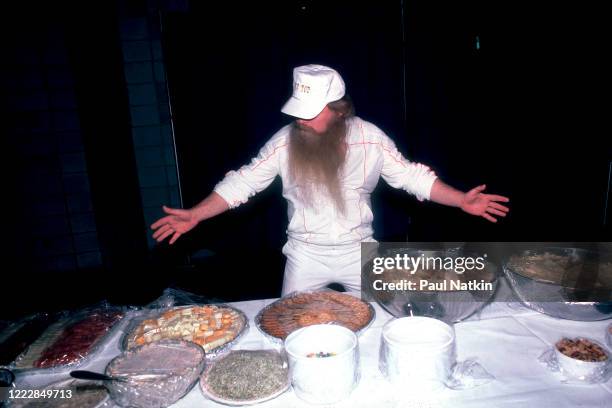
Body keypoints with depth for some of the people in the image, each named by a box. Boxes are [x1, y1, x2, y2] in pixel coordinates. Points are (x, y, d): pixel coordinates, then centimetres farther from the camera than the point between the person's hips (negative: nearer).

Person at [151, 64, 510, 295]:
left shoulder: (370, 138, -13)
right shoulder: (285, 142, -14)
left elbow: (411, 176, -6)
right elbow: (242, 183, -10)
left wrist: (462, 200, -15)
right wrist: (194, 215, -17)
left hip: (359, 250, 1)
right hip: (306, 253, 0)